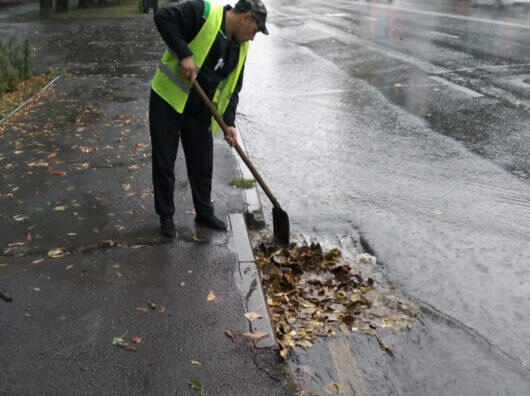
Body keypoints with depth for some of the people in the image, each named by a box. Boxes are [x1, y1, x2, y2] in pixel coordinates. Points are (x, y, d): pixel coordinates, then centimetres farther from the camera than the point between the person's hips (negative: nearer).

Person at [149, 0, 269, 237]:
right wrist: (184, 54, -28)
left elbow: (232, 87, 6)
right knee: (164, 162, 4)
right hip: (168, 100, -6)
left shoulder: (240, 47, 5)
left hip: (200, 110, 6)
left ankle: (204, 213, 30)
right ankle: (166, 216, 21)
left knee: (202, 164, 12)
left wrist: (229, 122, -5)